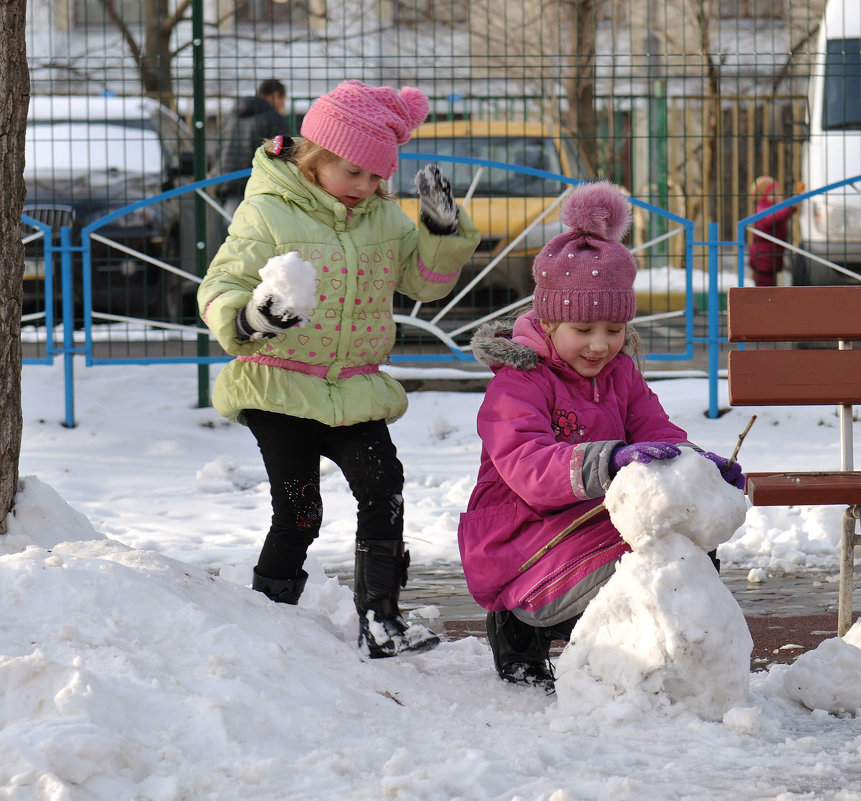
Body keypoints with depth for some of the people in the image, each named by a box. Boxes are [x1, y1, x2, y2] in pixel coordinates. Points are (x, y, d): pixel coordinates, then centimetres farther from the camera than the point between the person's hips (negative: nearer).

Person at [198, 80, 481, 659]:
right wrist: (246, 319, -31)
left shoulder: (384, 217, 7)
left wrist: (443, 229, -5)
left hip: (356, 389, 5)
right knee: (298, 511, -6)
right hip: (279, 388, -5)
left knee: (383, 488, -6)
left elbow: (425, 280, 12)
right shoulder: (267, 213, -9)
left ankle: (379, 620, 1)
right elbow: (221, 287, -9)